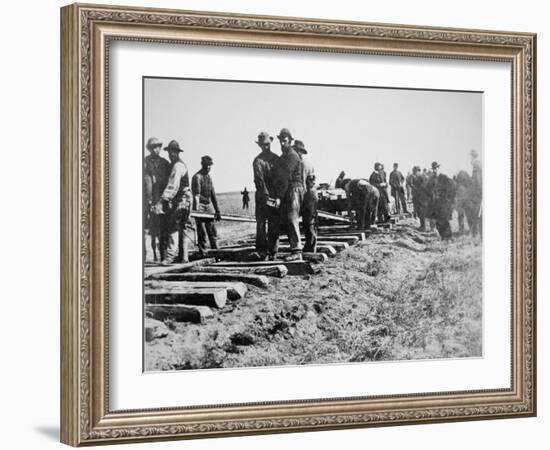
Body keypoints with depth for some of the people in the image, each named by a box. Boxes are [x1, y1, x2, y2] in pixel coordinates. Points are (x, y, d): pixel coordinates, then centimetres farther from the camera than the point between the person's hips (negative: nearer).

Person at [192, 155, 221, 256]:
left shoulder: (209, 177, 15)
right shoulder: (197, 177, -9)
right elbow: (196, 195, -17)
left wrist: (217, 211, 18)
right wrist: (196, 210, -26)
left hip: (209, 206, 7)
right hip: (200, 206, -7)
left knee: (213, 232, 6)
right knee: (202, 234, -5)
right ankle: (203, 254, -2)